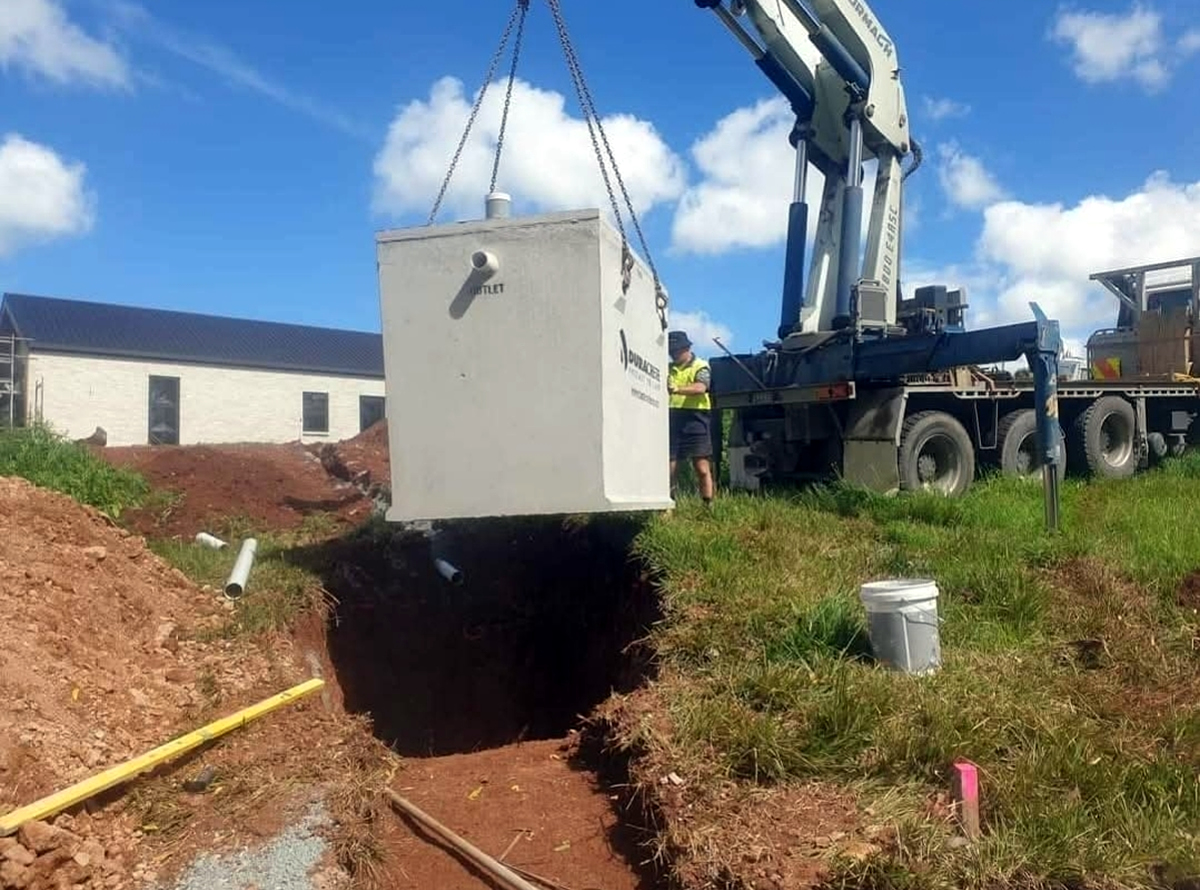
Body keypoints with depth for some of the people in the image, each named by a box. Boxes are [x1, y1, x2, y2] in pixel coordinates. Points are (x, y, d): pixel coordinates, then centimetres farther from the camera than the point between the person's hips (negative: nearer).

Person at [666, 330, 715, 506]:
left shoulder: (700, 366, 0)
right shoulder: (669, 369, 17)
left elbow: (700, 387, -19)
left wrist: (677, 389, -35)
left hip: (695, 420, -4)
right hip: (672, 420, 4)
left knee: (702, 469, -3)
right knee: (668, 468, 3)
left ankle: (708, 506, 1)